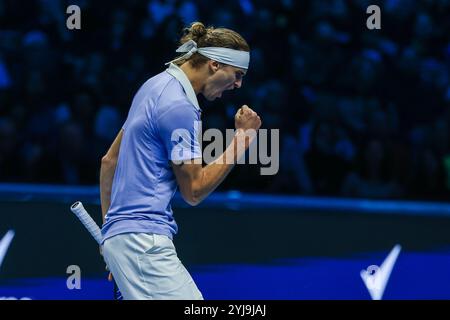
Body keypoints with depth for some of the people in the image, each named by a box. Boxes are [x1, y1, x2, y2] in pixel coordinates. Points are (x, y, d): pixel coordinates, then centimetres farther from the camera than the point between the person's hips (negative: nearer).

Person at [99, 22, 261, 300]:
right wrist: (242, 138, -6)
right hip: (143, 238, -10)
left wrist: (108, 221, 26)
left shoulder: (156, 86, 16)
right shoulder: (179, 107, -14)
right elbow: (194, 191, -8)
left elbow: (109, 161, 22)